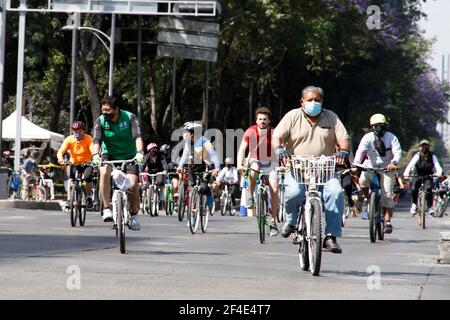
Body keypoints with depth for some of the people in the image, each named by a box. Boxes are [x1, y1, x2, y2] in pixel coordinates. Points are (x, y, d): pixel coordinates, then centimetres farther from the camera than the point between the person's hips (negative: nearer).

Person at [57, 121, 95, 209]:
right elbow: (60, 151, -21)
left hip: (86, 164, -1)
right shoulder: (69, 139, -12)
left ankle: (89, 198, -5)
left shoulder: (88, 139, -15)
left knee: (88, 177, -27)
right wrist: (60, 158, -44)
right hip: (74, 164, 1)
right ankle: (69, 199, -18)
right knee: (70, 178, -25)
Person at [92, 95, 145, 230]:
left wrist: (139, 152, -45)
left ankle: (134, 214, 7)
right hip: (109, 155, 1)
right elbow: (97, 140, -23)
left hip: (129, 156, -1)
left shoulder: (130, 118, -15)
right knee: (104, 173, -32)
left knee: (133, 185, -18)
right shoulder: (100, 121, -11)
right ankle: (107, 208, -23)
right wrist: (96, 155, -43)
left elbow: (138, 137, -26)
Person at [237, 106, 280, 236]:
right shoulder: (250, 132, -15)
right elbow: (242, 149, -18)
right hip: (255, 161, 0)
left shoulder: (274, 133, -16)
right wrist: (240, 164, -33)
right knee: (253, 170, -37)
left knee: (274, 190, -14)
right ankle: (250, 197, -14)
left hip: (270, 163, 0)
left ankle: (273, 223, -6)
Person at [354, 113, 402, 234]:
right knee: (363, 181, -28)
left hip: (387, 168, -1)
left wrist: (393, 163, -41)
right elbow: (360, 151, -21)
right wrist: (356, 164, -40)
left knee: (387, 195, -11)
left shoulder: (391, 137, -7)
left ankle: (388, 221, -3)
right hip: (371, 166, 1)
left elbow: (397, 152, -20)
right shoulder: (368, 137, -7)